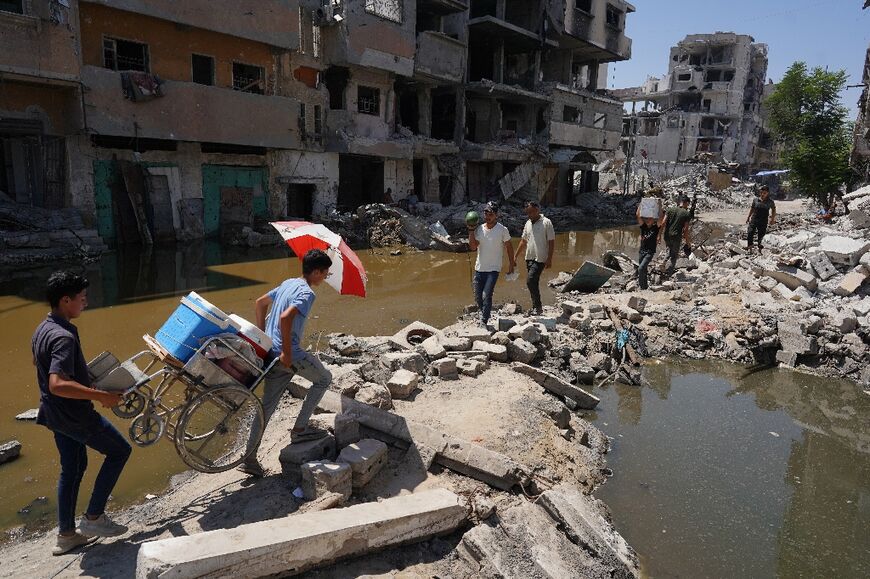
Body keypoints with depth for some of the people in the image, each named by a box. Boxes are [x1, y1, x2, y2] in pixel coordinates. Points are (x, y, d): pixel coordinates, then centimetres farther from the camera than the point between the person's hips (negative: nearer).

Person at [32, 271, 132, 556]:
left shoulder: (42, 329, 5)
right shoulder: (63, 336, -28)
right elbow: (57, 385, -37)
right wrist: (101, 395, -33)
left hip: (56, 414, 9)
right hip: (75, 416, -9)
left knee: (72, 468, 20)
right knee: (120, 450, 8)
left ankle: (66, 535, 30)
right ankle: (93, 517, 13)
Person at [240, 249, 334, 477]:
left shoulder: (288, 284, 14)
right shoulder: (307, 293, -14)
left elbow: (260, 302, 23)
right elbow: (285, 317, -29)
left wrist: (262, 335, 24)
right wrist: (287, 353, -23)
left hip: (271, 351, 9)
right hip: (288, 353, -9)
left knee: (267, 405, 13)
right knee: (324, 379, 13)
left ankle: (249, 458, 14)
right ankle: (299, 429, 13)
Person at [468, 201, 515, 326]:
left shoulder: (502, 230, -7)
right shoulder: (479, 229, 2)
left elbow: (509, 247, 2)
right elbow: (473, 247, -7)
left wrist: (512, 265, 4)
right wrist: (471, 231, -12)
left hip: (493, 269, -4)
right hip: (479, 268, 4)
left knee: (486, 295, -15)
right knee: (478, 297, 11)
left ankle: (483, 322, -4)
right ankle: (485, 314, 36)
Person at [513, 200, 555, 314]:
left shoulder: (546, 223, -8)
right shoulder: (528, 223, 11)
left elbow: (551, 242, -9)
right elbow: (524, 241, 19)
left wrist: (549, 259, -14)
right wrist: (516, 256, 17)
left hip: (540, 259, -7)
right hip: (529, 258, 7)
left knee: (530, 281, -16)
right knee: (534, 283, 11)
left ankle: (537, 306, -6)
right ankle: (536, 307, 21)